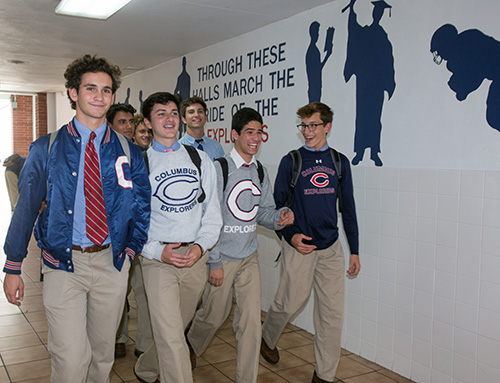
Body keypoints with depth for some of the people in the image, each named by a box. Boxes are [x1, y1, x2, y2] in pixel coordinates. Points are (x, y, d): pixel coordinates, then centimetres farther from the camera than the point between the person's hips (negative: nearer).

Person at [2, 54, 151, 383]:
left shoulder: (129, 153, 4)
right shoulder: (47, 149, 1)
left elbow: (142, 206, 11)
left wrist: (131, 249, 0)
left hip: (112, 263, 2)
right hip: (63, 262, -2)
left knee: (103, 353, 15)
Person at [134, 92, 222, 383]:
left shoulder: (200, 159, 7)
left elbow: (213, 211, 6)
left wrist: (200, 246, -10)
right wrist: (157, 251, -14)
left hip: (196, 257, 4)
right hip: (158, 259, -4)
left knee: (179, 326, 18)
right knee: (171, 337, -10)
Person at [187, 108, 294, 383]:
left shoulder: (261, 172, 6)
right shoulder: (218, 169, -12)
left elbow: (264, 211, 11)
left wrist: (280, 216, -13)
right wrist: (214, 262, -13)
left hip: (249, 259, 4)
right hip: (221, 258, -4)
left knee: (251, 323, 2)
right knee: (212, 316, 14)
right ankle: (190, 350, 46)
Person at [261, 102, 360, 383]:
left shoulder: (340, 162, 6)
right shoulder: (291, 161, -2)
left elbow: (348, 208, 9)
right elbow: (277, 206, 1)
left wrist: (354, 250, 8)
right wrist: (290, 235, -14)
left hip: (331, 248, 3)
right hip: (299, 247, -3)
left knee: (332, 312, 4)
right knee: (289, 304, 8)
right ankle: (268, 339, 41)